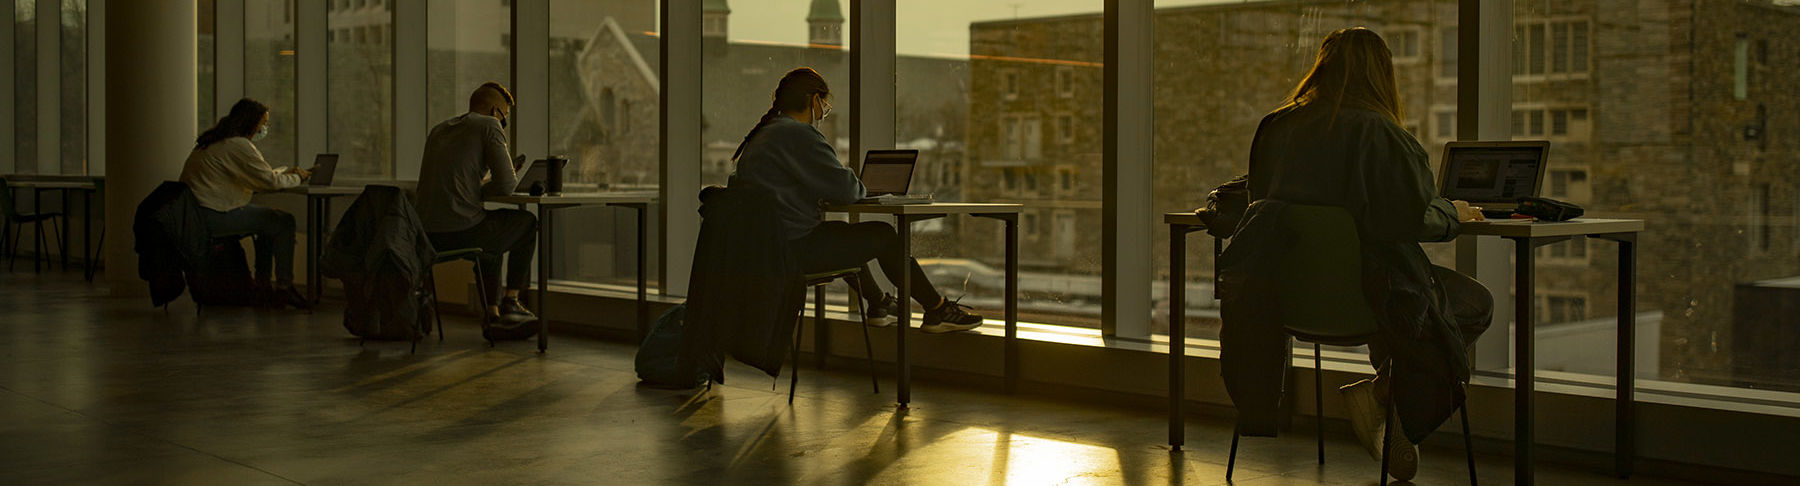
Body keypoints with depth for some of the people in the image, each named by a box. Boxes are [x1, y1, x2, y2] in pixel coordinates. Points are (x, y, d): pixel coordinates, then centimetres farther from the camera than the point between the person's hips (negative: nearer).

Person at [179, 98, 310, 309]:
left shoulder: (216, 140, 17)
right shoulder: (238, 145, -16)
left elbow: (259, 174, 26)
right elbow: (270, 181, -17)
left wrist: (285, 172, 17)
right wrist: (296, 178, 1)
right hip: (212, 216, -11)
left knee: (270, 219, 20)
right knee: (284, 222, -8)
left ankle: (262, 282, 19)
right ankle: (284, 287, -3)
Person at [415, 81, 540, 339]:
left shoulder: (438, 130, 22)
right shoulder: (490, 126, 0)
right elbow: (507, 185, -8)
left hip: (428, 236, 7)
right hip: (462, 230, -7)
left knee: (491, 242, 36)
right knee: (528, 223, 20)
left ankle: (492, 315, 26)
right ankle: (510, 302, 22)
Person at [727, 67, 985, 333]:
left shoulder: (762, 135, 16)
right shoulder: (798, 134, -16)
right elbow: (845, 189, -18)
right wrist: (860, 188, 7)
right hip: (793, 250, -10)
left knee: (840, 232, 34)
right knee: (883, 235, 1)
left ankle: (878, 301, 50)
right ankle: (937, 309, 13)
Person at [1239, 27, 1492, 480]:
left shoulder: (1274, 128, 3)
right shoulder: (1375, 130, -15)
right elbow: (1413, 217, -17)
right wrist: (1453, 212, 7)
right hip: (1354, 293, -7)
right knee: (1477, 304, 15)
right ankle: (1379, 392, 3)